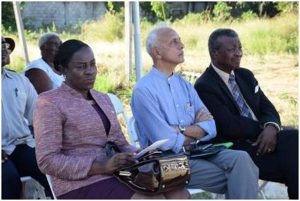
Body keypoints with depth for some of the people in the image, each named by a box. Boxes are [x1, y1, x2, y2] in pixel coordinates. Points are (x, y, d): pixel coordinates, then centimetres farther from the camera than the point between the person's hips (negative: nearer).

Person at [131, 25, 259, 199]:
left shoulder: (184, 85, 14)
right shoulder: (144, 90, -8)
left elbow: (210, 128, 5)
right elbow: (166, 142, -16)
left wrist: (181, 129, -11)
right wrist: (195, 132, 1)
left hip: (197, 152, 6)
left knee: (240, 158, -21)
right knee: (235, 177, -21)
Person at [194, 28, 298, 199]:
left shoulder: (246, 75, 15)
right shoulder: (204, 87, -9)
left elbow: (268, 108, 9)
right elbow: (229, 126, -17)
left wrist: (271, 127, -14)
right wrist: (263, 128, -8)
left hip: (260, 138, 7)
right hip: (235, 149, -7)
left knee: (294, 139, -22)